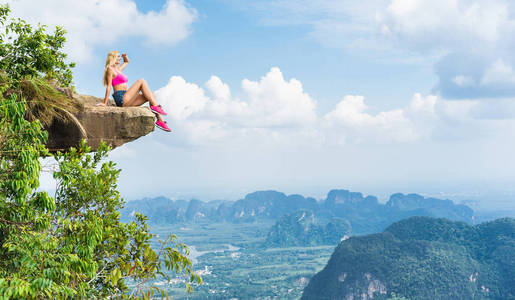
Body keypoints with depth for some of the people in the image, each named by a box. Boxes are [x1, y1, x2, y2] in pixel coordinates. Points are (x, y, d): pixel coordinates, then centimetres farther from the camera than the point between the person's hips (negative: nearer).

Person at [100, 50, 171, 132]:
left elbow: (127, 62, 41)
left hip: (127, 100, 9)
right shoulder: (110, 69, -3)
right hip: (121, 98, -9)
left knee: (152, 95, -1)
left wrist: (125, 56, 18)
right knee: (141, 81, -14)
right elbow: (109, 87, -9)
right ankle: (155, 106, -18)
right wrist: (105, 103, -12)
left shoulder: (118, 69, 23)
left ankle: (160, 120, -8)